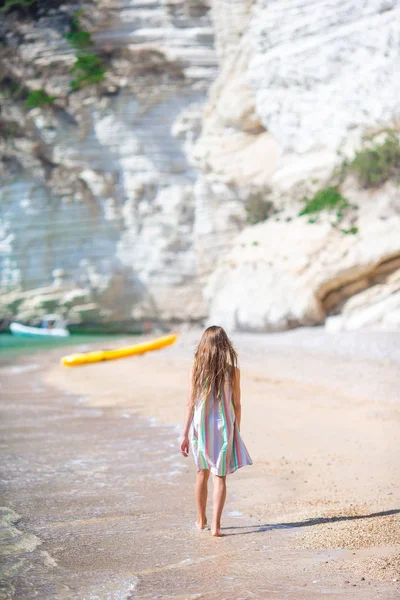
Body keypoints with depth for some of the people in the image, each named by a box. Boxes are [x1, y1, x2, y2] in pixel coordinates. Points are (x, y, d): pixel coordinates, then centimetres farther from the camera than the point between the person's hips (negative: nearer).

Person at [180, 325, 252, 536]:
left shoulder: (197, 368, -6)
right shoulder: (232, 370, -6)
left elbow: (191, 403, -6)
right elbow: (236, 404, -2)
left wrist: (185, 434, -2)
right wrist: (236, 431, 11)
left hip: (201, 425, 1)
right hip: (224, 425, -1)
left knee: (202, 473, 18)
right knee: (219, 477, 2)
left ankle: (201, 520, 30)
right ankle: (215, 523, -7)